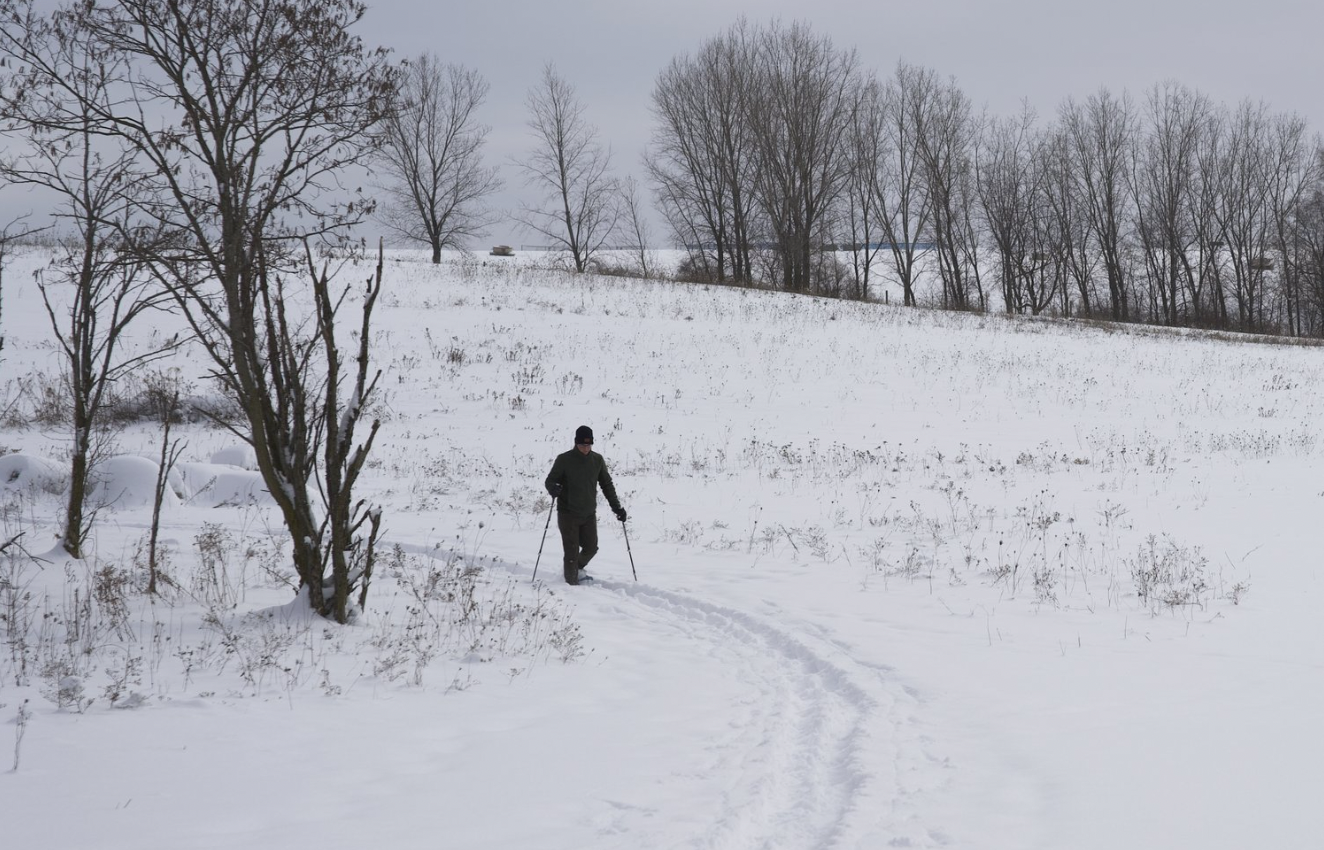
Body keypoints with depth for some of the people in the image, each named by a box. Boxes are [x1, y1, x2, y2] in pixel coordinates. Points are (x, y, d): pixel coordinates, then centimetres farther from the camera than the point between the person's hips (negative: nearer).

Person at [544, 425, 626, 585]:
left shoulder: (597, 460, 3)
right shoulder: (564, 460, -8)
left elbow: (607, 484, 11)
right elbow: (550, 481, -4)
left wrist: (616, 506, 7)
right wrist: (554, 489, -28)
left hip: (589, 514, 4)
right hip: (568, 514, -4)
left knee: (591, 548, 8)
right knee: (572, 552, -5)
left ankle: (577, 569, 36)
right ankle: (572, 583, 7)